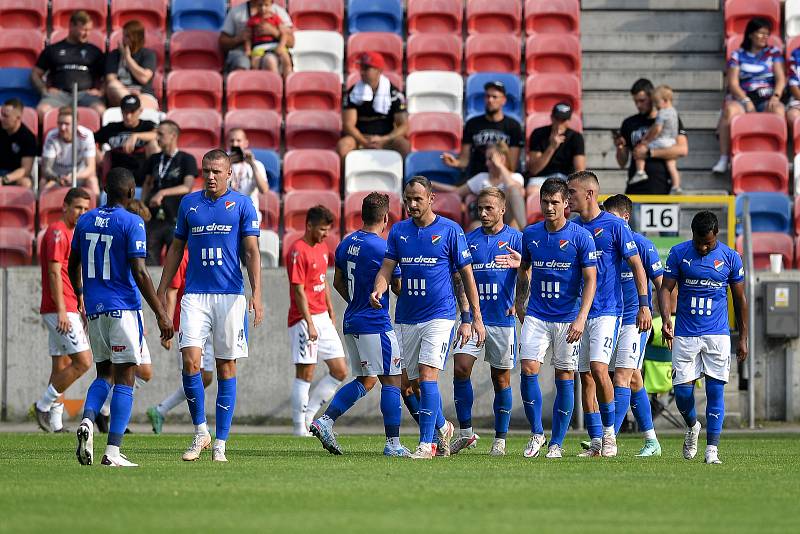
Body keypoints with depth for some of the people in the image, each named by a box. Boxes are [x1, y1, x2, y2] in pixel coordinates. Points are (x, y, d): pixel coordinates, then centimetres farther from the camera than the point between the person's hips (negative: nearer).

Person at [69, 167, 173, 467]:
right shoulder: (131, 223, -10)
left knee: (104, 375, 18)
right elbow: (139, 273, -16)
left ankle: (87, 419, -11)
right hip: (124, 308, -5)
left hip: (94, 308, 5)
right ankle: (113, 452, -7)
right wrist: (160, 314, -12)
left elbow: (73, 266, 17)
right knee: (124, 380, -1)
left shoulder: (85, 221, 7)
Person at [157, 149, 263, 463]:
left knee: (226, 367, 1)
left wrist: (256, 294, -12)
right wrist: (162, 292, 12)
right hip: (195, 294, 2)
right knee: (190, 360, -13)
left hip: (231, 295, -2)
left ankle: (220, 443, 5)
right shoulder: (189, 203, 10)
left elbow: (251, 252, -1)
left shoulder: (241, 205, 2)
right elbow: (176, 249, 17)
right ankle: (200, 432, 3)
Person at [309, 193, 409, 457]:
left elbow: (338, 282, 18)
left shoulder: (346, 244, 9)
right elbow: (399, 287, -10)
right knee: (391, 380, -1)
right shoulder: (382, 248, -15)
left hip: (352, 323, 8)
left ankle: (325, 420, 1)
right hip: (376, 324, -8)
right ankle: (393, 443, -2)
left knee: (365, 380, 14)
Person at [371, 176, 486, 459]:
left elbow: (467, 275, 1)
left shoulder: (450, 230, -3)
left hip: (440, 316, -5)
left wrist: (475, 317, 0)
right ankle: (442, 428, 34)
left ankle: (427, 443, -17)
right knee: (417, 383, 9)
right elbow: (387, 268, 5)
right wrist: (378, 290, -18)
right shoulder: (398, 231, 8)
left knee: (427, 375, -18)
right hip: (407, 318, 5)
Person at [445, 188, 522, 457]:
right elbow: (461, 278, 12)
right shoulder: (469, 240, 9)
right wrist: (465, 306, -3)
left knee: (502, 379, 3)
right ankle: (465, 432, -2)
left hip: (503, 319, -2)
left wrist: (519, 304, -19)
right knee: (460, 369, -12)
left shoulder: (515, 238, 1)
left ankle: (500, 438, 11)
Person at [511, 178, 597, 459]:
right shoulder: (531, 234, 5)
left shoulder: (581, 237, -7)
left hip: (568, 317, -3)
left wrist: (581, 318, -18)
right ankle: (536, 433, 4)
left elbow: (590, 280, -8)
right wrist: (520, 304, 17)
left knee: (565, 378, 1)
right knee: (528, 370, -12)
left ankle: (557, 443, 9)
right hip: (536, 315, 3)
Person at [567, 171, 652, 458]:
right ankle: (596, 441, 8)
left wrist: (644, 305, -8)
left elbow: (637, 265, -3)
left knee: (598, 368, -19)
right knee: (585, 377, 4)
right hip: (577, 312, 6)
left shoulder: (614, 226, -5)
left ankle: (609, 431, -5)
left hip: (607, 310, -6)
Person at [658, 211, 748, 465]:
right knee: (682, 391, -3)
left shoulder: (730, 257, 2)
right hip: (685, 336, 0)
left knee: (715, 390, -6)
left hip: (717, 334, 0)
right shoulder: (679, 253, 0)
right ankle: (692, 427, 28)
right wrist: (666, 318, -18)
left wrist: (743, 338, 7)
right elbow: (666, 289, 1)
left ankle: (712, 449, -4)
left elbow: (740, 299, 9)